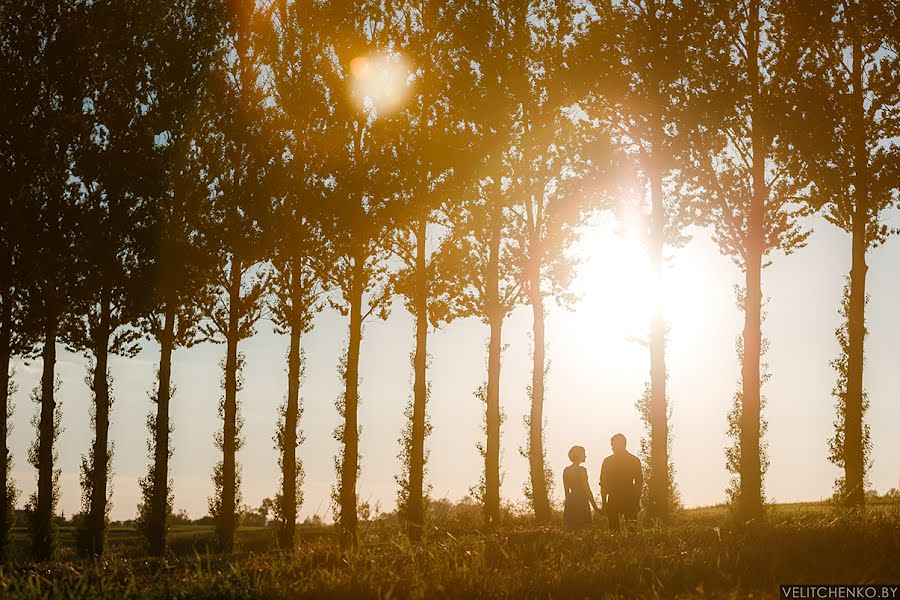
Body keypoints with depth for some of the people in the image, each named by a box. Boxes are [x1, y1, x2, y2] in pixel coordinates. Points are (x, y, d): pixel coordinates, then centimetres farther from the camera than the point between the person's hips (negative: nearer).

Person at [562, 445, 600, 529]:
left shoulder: (566, 470, 8)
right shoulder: (581, 470, -11)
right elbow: (587, 489, -12)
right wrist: (595, 506, -8)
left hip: (570, 501, 7)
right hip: (581, 501, -7)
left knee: (571, 529, 9)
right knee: (580, 529, -5)